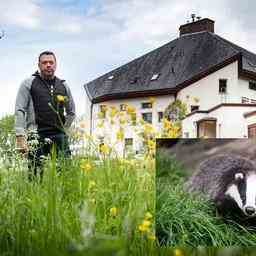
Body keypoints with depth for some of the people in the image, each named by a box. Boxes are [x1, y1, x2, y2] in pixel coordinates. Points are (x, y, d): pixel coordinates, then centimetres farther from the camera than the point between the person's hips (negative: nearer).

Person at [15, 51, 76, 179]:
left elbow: (71, 112, 26)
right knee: (36, 174, -3)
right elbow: (20, 111, -2)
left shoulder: (63, 86, 16)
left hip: (59, 135, 3)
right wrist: (20, 137, -11)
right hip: (36, 136, -3)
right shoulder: (29, 83, 5)